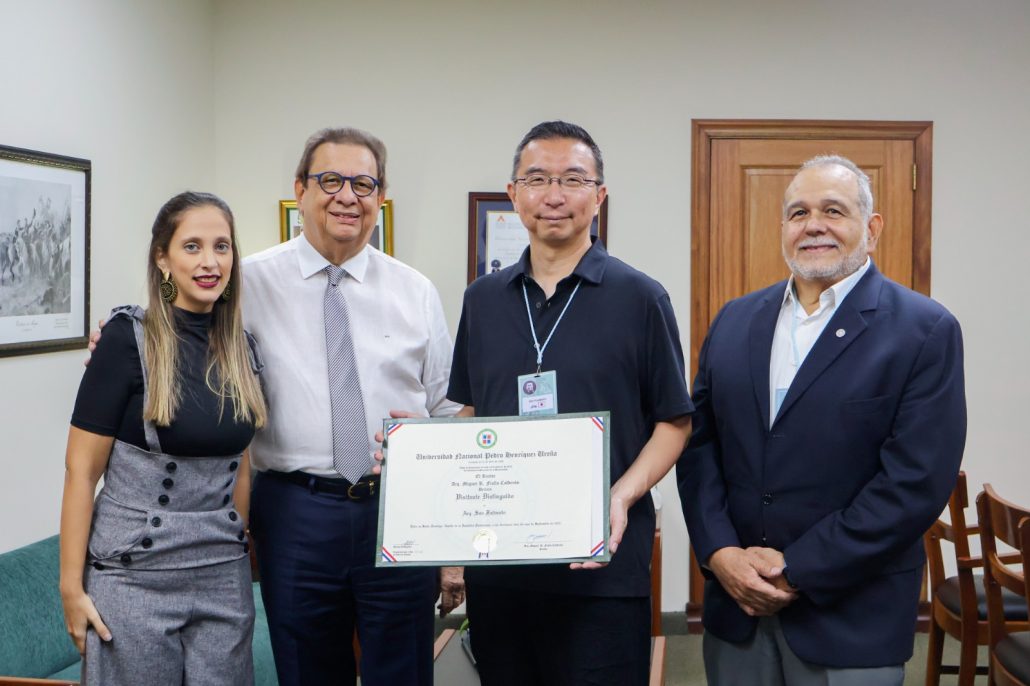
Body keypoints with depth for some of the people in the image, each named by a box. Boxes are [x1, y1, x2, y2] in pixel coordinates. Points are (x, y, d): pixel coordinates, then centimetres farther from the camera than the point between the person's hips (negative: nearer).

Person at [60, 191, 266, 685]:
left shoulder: (241, 347, 4)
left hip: (224, 575, 5)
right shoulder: (128, 338, -11)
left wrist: (238, 546, 15)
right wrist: (71, 587, -10)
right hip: (134, 574, -4)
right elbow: (81, 469, -9)